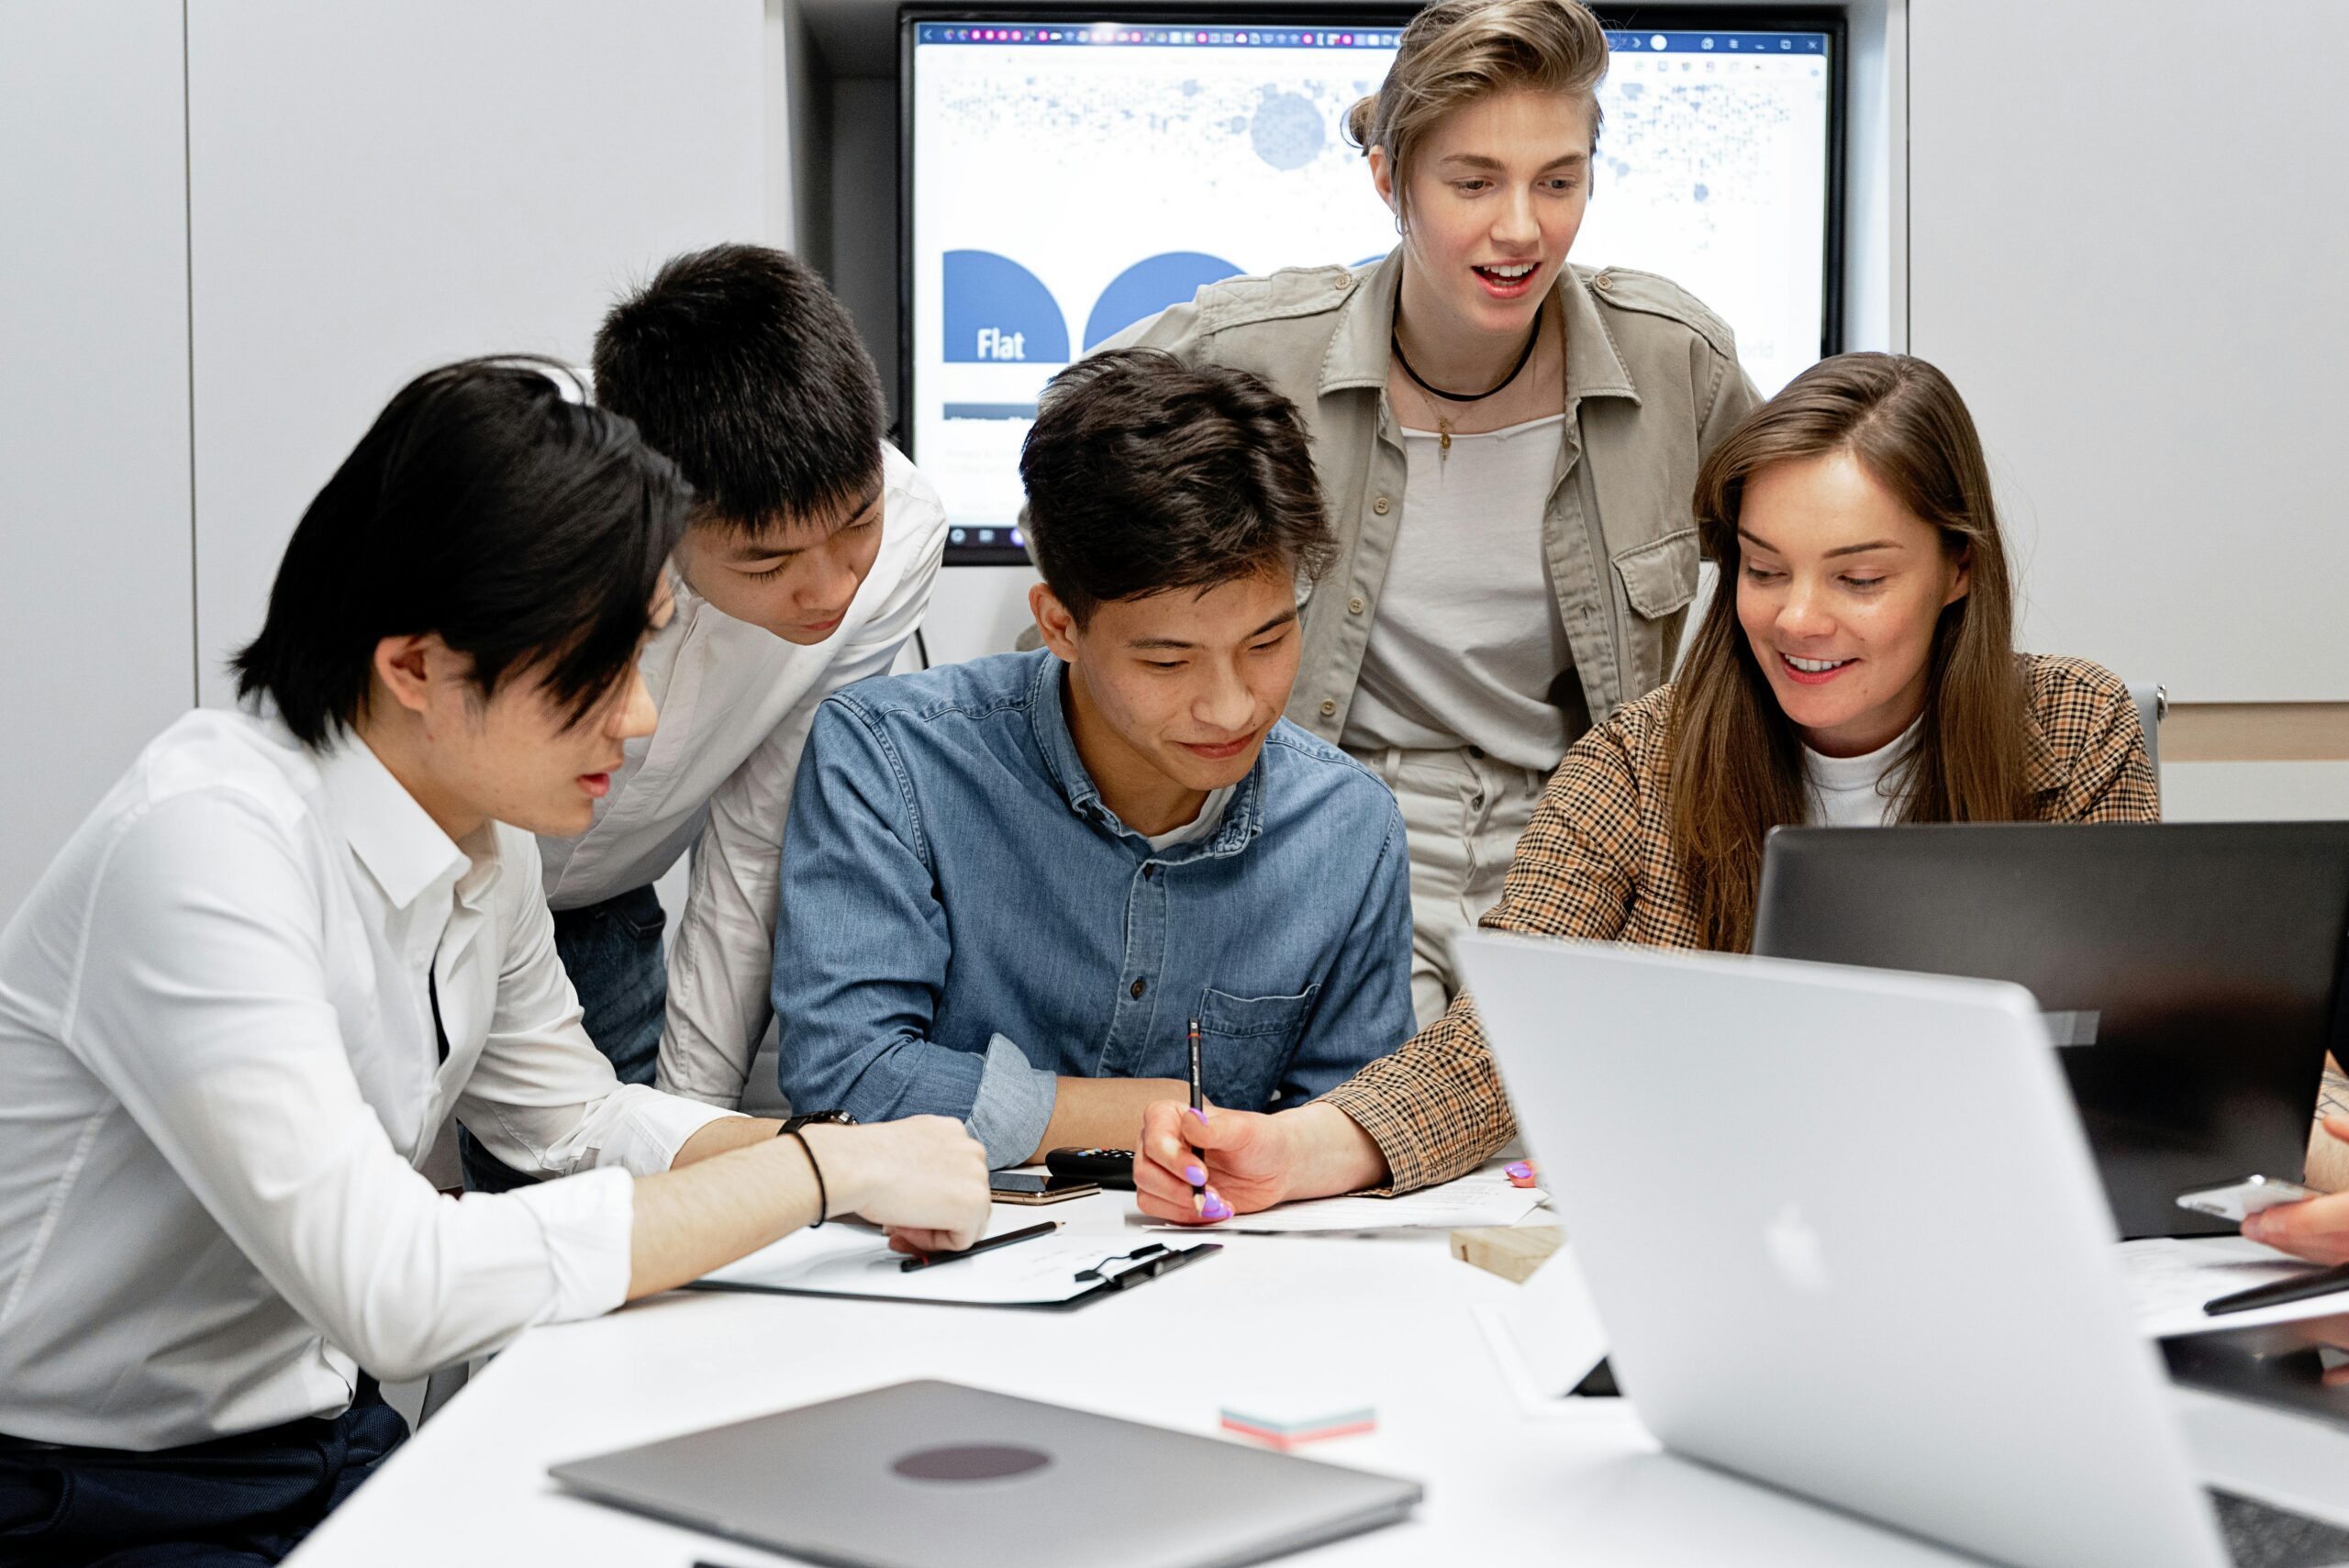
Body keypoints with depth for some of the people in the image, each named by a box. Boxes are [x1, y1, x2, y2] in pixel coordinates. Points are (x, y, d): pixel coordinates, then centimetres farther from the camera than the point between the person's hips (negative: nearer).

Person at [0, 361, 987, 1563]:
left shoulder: (485, 840, 1)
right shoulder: (205, 843, -25)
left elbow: (573, 1115, 16)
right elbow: (394, 1289, -31)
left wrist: (862, 1160, -2)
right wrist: (820, 1170, -25)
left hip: (329, 1442, 8)